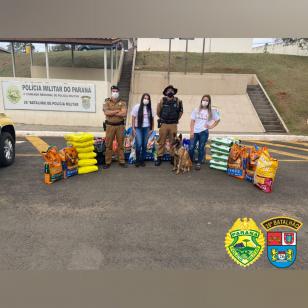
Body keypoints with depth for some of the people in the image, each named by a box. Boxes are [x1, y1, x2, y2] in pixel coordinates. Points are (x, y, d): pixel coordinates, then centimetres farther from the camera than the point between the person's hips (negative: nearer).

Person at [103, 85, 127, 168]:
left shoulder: (122, 103, 5)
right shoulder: (107, 102, 4)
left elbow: (124, 114, -12)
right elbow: (106, 112, -13)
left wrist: (112, 113, -10)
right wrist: (118, 111, -11)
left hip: (120, 126, 0)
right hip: (110, 126, 0)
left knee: (120, 144, 6)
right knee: (108, 144, 3)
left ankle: (122, 161, 15)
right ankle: (107, 162, 12)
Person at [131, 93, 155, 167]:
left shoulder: (150, 108, 6)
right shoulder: (137, 107, -2)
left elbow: (152, 119, 10)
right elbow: (133, 118, -1)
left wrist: (151, 129, 5)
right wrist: (133, 128, -5)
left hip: (147, 128, 3)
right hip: (138, 128, -3)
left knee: (145, 145, 4)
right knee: (139, 144, -11)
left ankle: (142, 160, 16)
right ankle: (137, 160, 6)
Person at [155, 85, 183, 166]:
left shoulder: (178, 101, 4)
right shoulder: (162, 100, 0)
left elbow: (181, 111, 16)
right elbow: (158, 111, 9)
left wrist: (176, 119, 14)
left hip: (173, 125, 1)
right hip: (163, 124, -1)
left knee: (173, 142, 6)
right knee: (161, 142, 3)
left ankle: (173, 157, 15)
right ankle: (159, 157, 10)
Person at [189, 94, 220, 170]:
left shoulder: (211, 112, 3)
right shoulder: (196, 110, 4)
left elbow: (218, 119, 13)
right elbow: (192, 121, 3)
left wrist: (211, 126, 2)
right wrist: (191, 132, -5)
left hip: (204, 132, 0)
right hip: (195, 132, 1)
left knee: (201, 148, 4)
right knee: (191, 148, -4)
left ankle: (199, 163, 15)